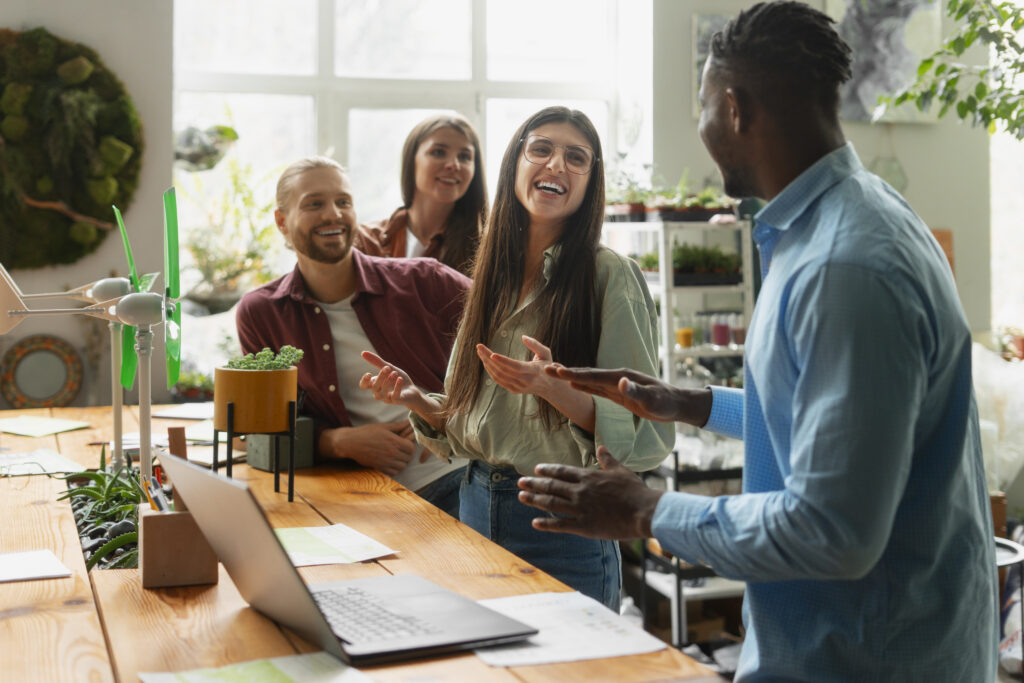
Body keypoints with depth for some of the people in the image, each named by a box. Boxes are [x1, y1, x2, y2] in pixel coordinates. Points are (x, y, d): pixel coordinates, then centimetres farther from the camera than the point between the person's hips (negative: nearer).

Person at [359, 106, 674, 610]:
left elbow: (642, 432, -15)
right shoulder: (494, 274, 7)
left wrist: (555, 388, -29)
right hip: (478, 507, 6)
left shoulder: (608, 275, -10)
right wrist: (417, 400, -4)